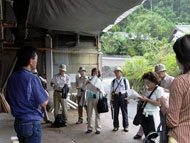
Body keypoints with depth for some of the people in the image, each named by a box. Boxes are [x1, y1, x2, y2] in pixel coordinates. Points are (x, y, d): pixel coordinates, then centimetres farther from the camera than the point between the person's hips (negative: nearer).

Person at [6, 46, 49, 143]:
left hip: (18, 122, 7)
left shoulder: (11, 78, 3)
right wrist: (46, 94, 4)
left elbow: (9, 100, 13)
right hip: (32, 123, -7)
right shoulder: (32, 79, -20)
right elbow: (44, 103, -15)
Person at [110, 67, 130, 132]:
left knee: (124, 111, 2)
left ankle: (126, 126, 14)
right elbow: (111, 90, 12)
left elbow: (128, 90, 3)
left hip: (123, 96, -2)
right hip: (115, 97, 2)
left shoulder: (125, 80, 3)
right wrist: (111, 99, 7)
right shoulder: (113, 81, 10)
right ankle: (116, 126, 17)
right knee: (115, 112, 5)